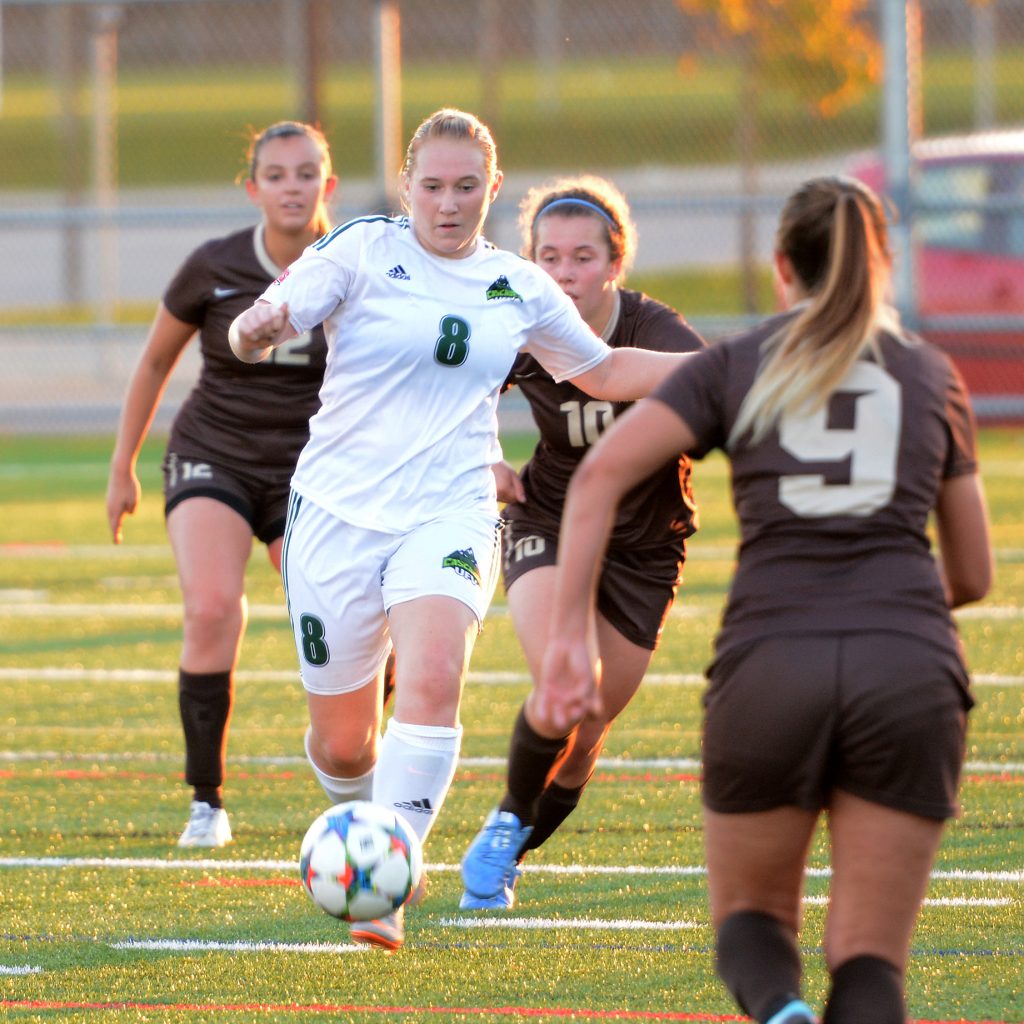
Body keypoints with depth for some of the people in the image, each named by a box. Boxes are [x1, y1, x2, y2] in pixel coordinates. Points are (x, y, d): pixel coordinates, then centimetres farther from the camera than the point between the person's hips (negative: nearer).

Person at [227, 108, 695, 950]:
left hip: (450, 513, 1)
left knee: (432, 681, -27)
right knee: (343, 741, 4)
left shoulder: (519, 287, 9)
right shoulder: (362, 251, -3)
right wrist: (257, 331, -38)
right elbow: (260, 328, -13)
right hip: (339, 510, -1)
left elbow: (602, 371, 25)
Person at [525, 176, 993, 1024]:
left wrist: (569, 638, 0)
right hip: (909, 671, 0)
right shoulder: (932, 374, 19)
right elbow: (973, 575, 25)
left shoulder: (735, 366, 15)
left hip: (770, 669, 0)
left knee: (753, 920, 20)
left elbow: (599, 473, 0)